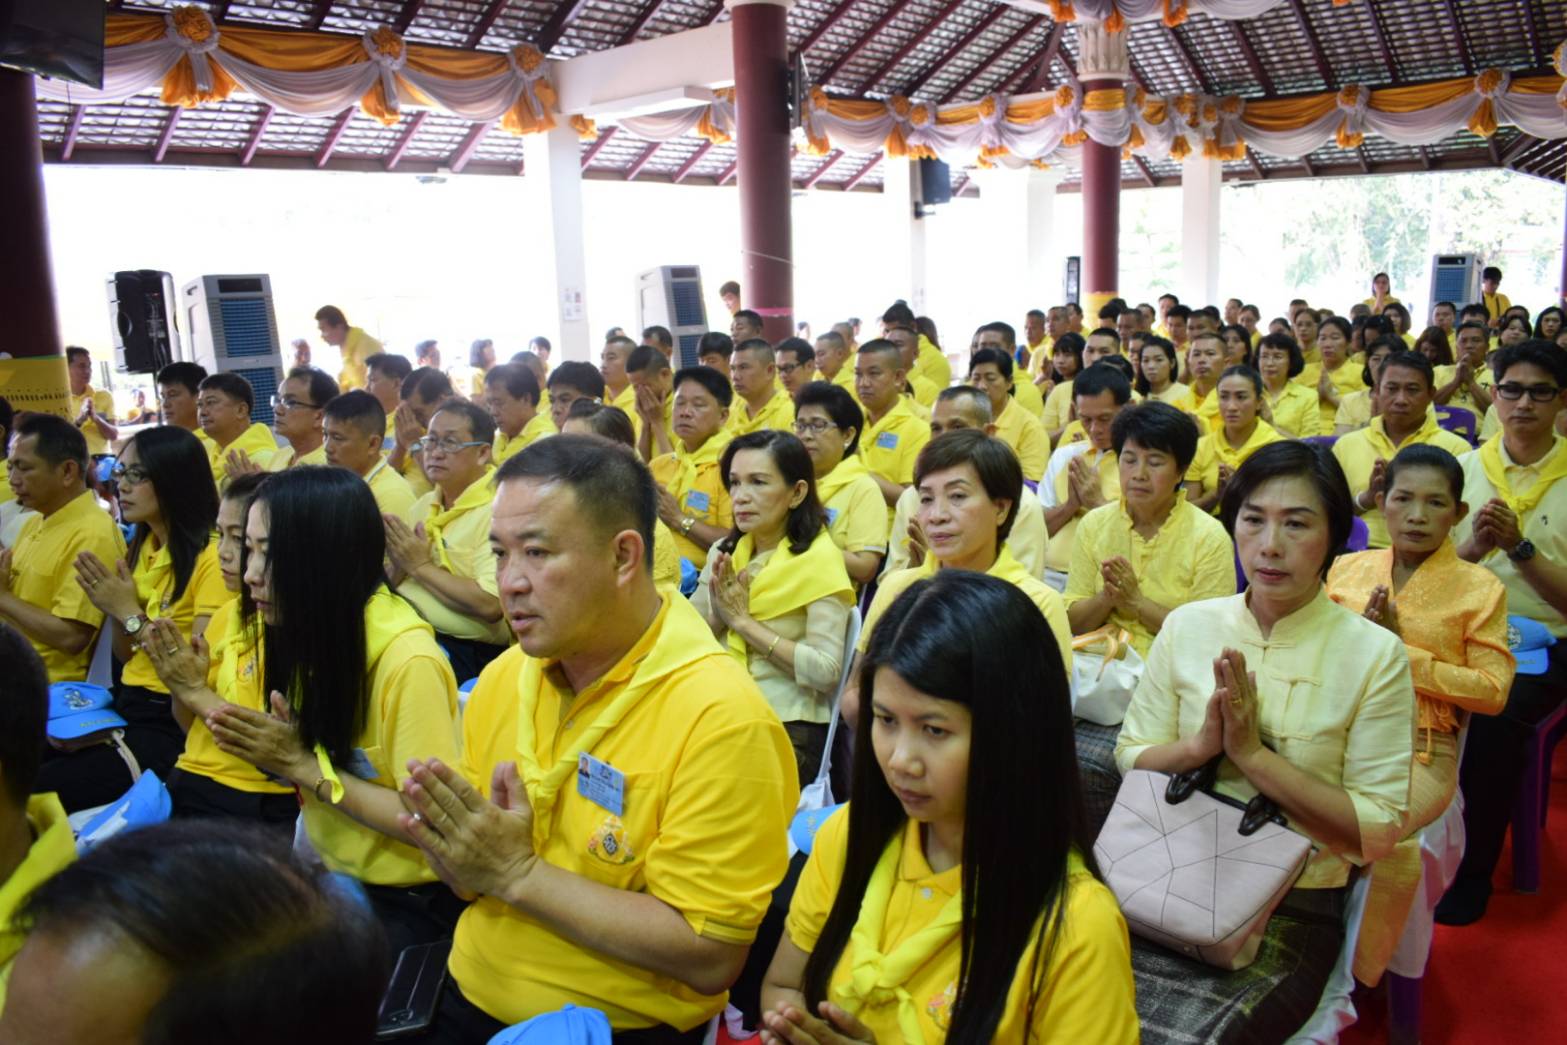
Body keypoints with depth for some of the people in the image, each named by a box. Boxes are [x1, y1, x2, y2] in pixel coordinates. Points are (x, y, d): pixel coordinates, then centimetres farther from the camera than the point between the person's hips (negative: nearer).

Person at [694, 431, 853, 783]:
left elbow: (826, 671, -17)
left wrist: (742, 621, -14)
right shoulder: (723, 553, 10)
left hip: (787, 727, -5)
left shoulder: (818, 560, -7)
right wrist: (717, 618, -10)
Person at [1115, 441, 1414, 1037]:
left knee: (1176, 1028, -25)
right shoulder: (1188, 626, 3)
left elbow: (1378, 830, -8)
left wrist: (1253, 753, -17)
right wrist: (1200, 745, -15)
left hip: (1292, 912, -2)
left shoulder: (1374, 654, -6)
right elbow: (1130, 758, 5)